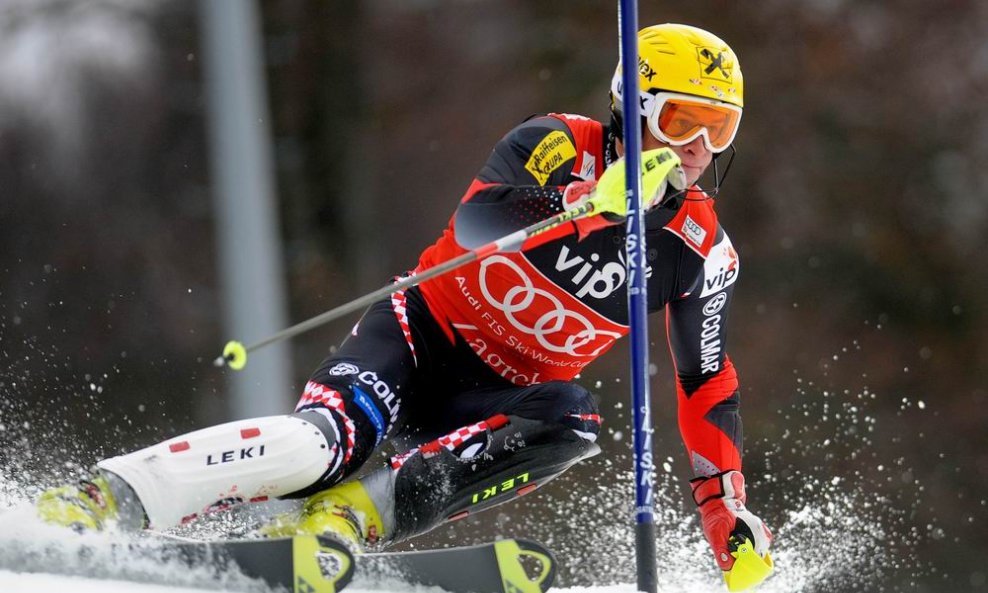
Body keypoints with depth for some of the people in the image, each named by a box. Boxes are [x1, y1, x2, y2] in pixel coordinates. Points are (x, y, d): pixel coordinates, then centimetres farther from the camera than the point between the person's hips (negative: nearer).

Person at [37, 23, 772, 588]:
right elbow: (477, 222, -29)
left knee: (572, 422, -32)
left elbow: (708, 383, 7)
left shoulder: (703, 249, -1)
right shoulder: (560, 146, -12)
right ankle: (99, 501, -32)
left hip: (500, 400, 4)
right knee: (324, 442, -31)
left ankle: (356, 512, -32)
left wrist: (727, 507, 0)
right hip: (423, 337, -4)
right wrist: (595, 206, -42)